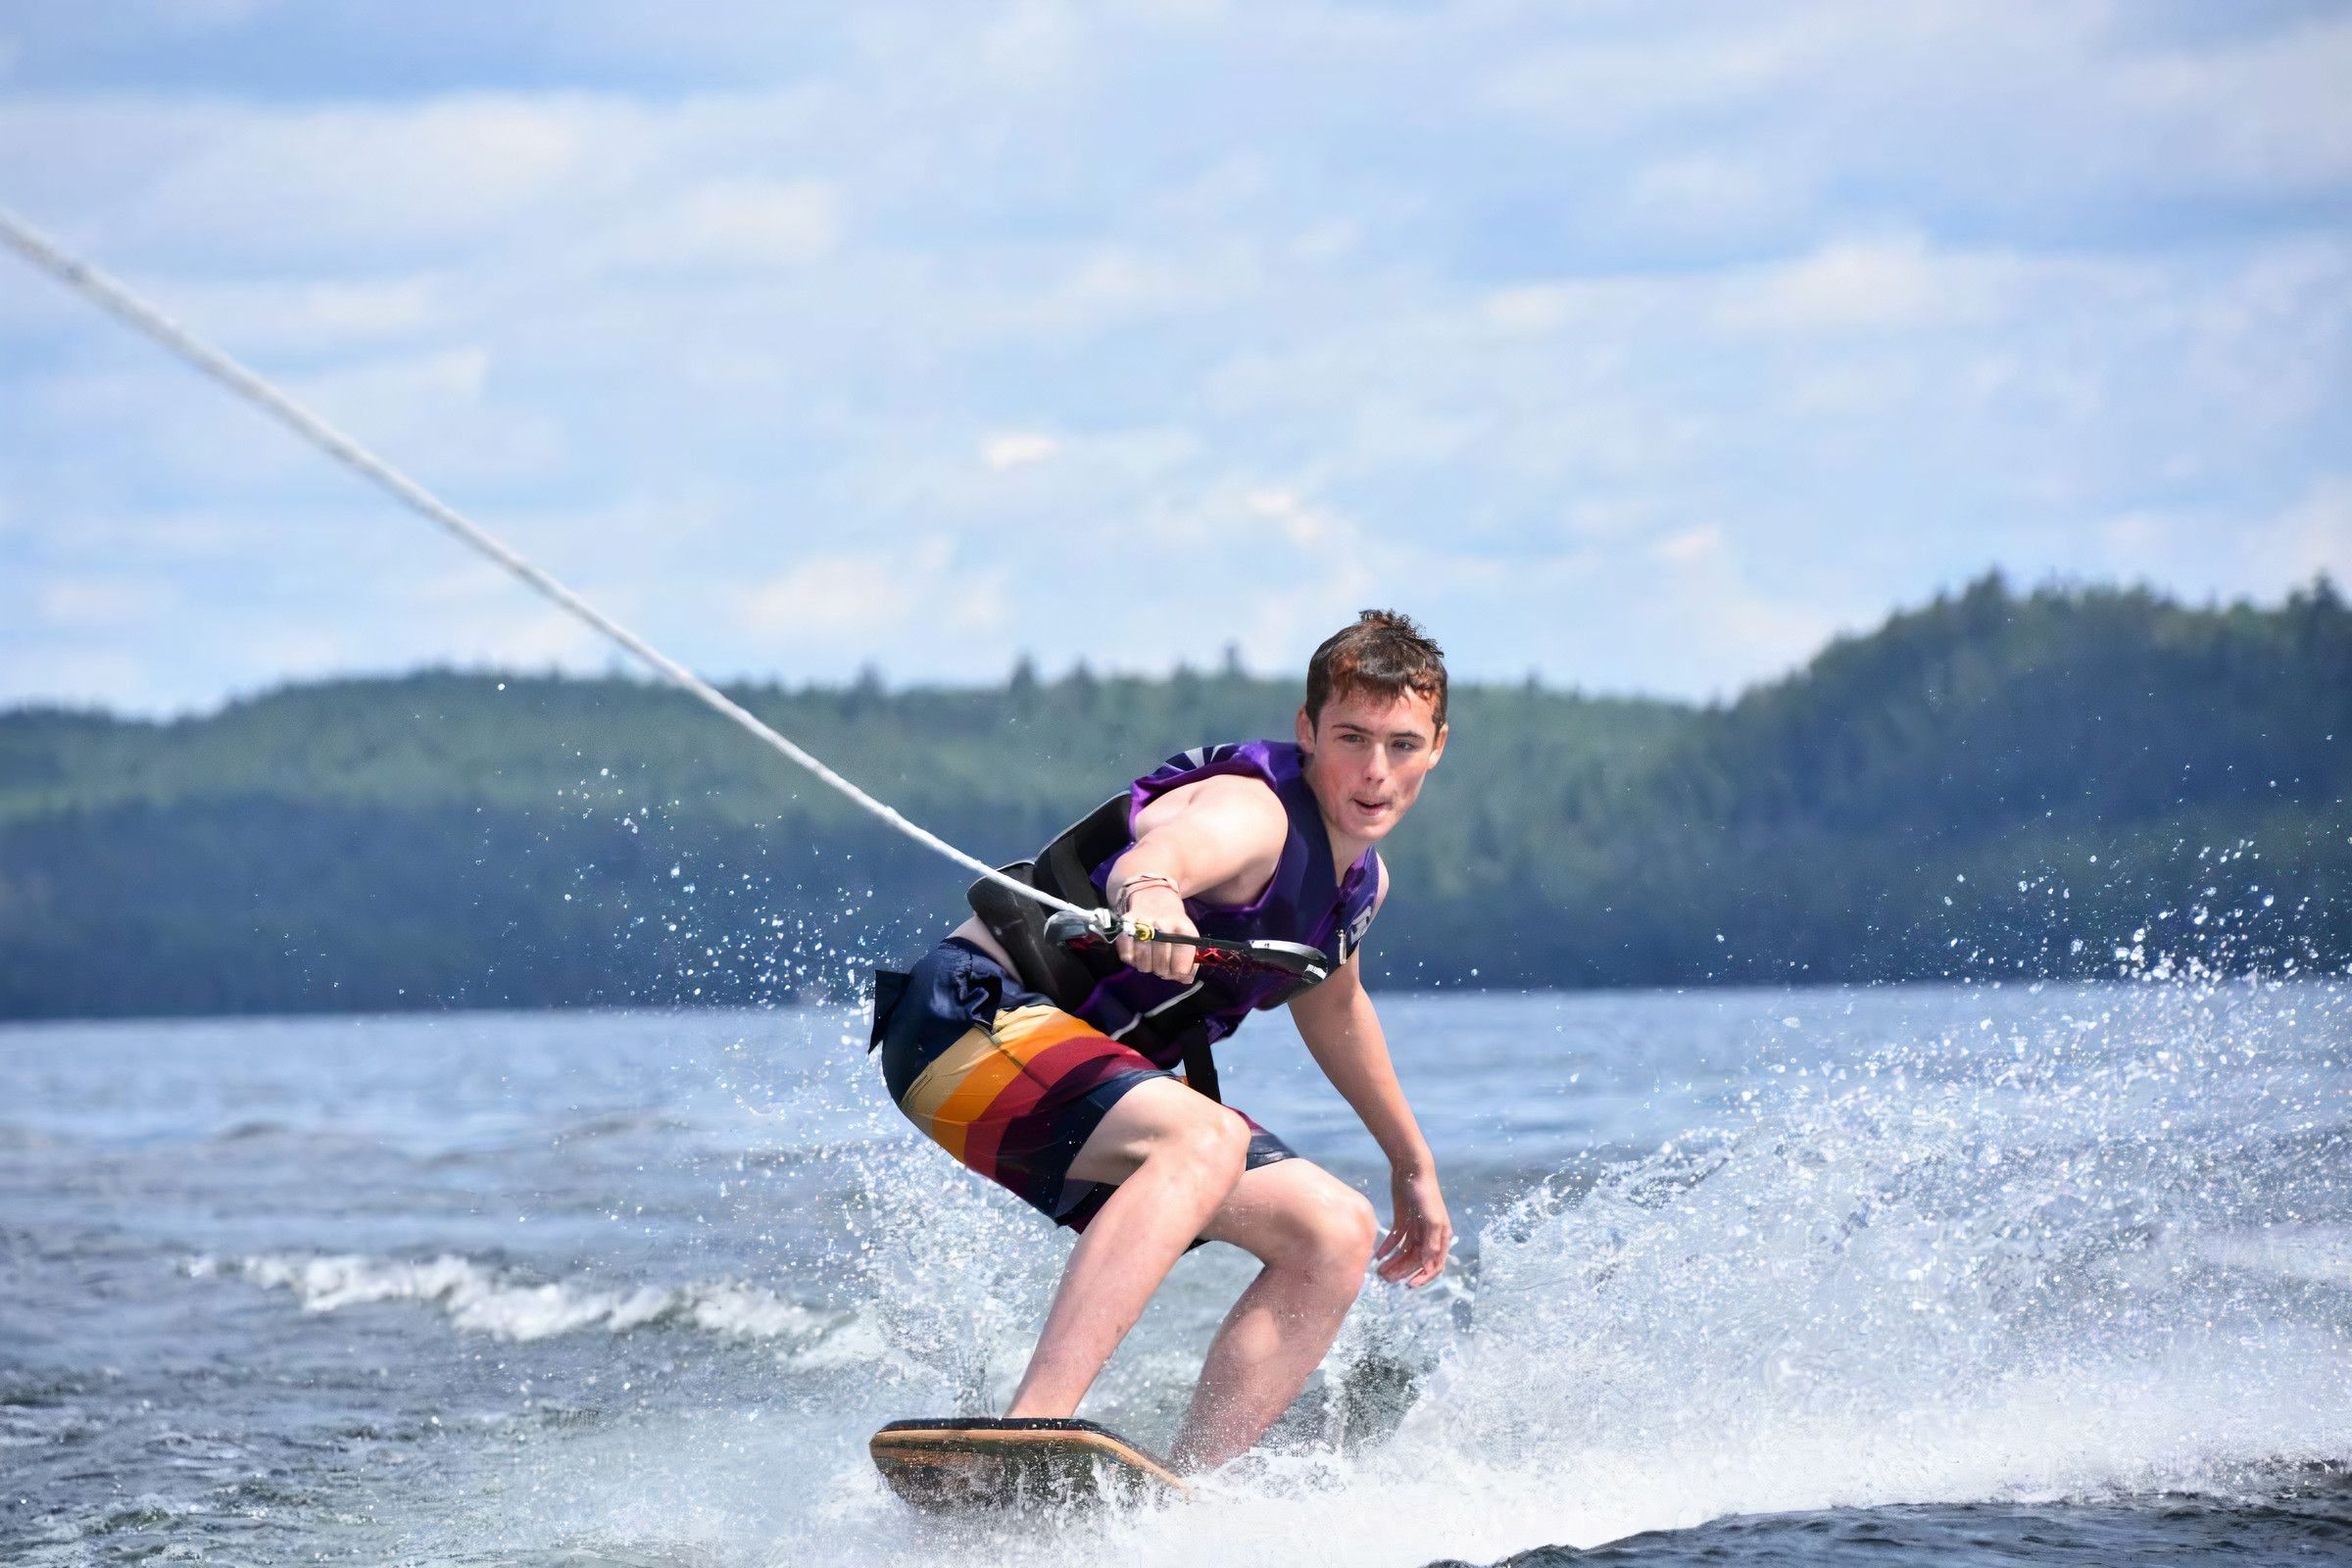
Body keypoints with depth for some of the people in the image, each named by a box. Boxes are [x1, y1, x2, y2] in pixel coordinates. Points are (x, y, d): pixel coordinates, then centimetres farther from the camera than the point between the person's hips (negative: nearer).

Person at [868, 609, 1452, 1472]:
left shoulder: (1358, 879, 10)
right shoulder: (1252, 812, -20)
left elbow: (1333, 1007, 32)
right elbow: (1154, 852, -46)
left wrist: (1411, 1161, 40)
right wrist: (1151, 900, -70)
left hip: (1094, 1071, 10)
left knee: (1337, 1234, 0)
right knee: (1203, 1139, -36)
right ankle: (1030, 1430, -49)